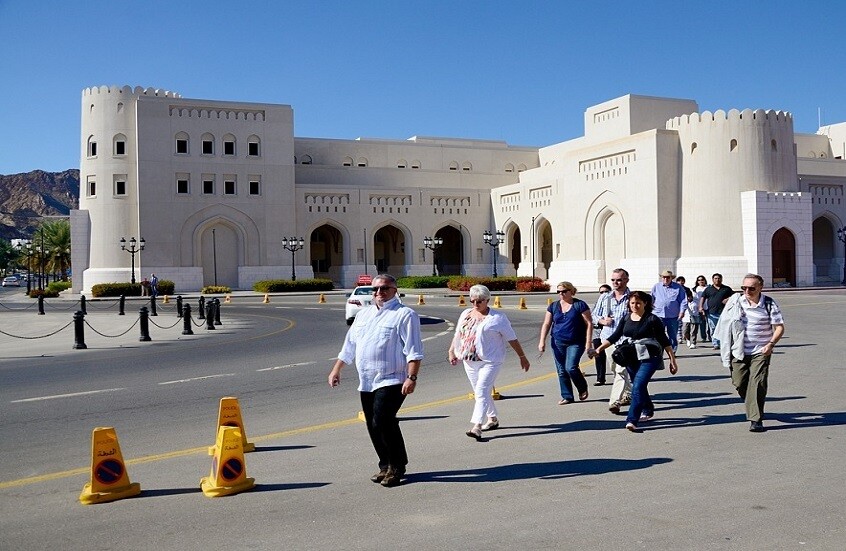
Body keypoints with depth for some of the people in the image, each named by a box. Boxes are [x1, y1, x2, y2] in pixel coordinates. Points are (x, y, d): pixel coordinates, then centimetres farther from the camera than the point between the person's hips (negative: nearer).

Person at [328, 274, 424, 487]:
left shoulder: (404, 314, -3)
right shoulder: (363, 315, 18)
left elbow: (413, 351, -11)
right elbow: (349, 346, 24)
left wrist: (412, 377, -20)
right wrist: (336, 370, 20)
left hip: (391, 381, -7)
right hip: (366, 382, 7)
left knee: (382, 421, -17)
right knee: (373, 426, 9)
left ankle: (397, 466, -1)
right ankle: (386, 466, 23)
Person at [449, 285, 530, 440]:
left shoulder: (497, 317, -3)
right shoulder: (466, 314, 12)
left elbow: (512, 339, 0)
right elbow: (457, 335, 17)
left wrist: (522, 357, 2)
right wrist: (451, 351, 5)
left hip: (490, 361, -6)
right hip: (470, 361, 6)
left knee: (482, 391, -16)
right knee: (481, 392, 14)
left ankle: (476, 426, -21)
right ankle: (493, 419, 32)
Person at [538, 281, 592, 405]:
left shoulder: (580, 305, -4)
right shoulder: (553, 306, 8)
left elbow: (589, 323, -4)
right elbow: (546, 324, 8)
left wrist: (588, 342, -10)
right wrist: (542, 341, -2)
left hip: (575, 343, -4)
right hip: (558, 343, 5)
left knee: (571, 367, -15)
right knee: (561, 371, 5)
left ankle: (583, 388, 12)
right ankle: (567, 396, 16)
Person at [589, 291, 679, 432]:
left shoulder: (652, 319, -6)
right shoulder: (626, 319, 7)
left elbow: (664, 340, -3)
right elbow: (615, 337, 9)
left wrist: (672, 360, -2)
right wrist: (599, 349, 0)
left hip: (649, 359, -6)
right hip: (631, 359, 6)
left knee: (638, 387, -19)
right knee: (638, 387, 18)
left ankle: (632, 420, -21)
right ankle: (648, 411, 42)